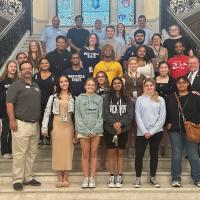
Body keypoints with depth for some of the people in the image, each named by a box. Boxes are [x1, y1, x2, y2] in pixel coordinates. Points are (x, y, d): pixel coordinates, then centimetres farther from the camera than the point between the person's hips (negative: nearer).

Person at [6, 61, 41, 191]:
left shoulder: (36, 86, 18)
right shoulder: (16, 85, -3)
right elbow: (9, 103, -10)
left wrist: (40, 121, 18)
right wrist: (12, 120, -19)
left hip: (35, 124, 7)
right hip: (21, 124, -7)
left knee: (32, 153, 10)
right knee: (19, 153, -4)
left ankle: (28, 177, 20)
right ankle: (17, 180, 3)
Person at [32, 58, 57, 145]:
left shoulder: (53, 77, 6)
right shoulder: (35, 76, 8)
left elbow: (55, 90, 7)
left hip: (49, 102, -1)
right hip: (38, 102, 1)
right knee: (39, 119, 3)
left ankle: (48, 138, 13)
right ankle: (40, 138, 13)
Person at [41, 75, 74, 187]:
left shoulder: (73, 98, 8)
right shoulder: (53, 97, 8)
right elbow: (47, 113, 5)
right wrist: (44, 128, -3)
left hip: (69, 126, 0)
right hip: (56, 125, 0)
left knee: (68, 150, 0)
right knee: (58, 150, 1)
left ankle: (66, 178, 7)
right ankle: (60, 178, 8)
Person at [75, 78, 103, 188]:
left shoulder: (99, 99, 5)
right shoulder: (79, 99, 4)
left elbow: (101, 116, 1)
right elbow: (78, 116, -1)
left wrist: (95, 130, -9)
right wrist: (86, 130, -9)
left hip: (96, 130, 1)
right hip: (83, 130, 0)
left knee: (94, 153, 5)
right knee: (85, 154, 3)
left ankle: (92, 177, 11)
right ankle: (85, 178, 10)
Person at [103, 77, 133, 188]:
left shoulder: (126, 99, 7)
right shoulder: (107, 98, 4)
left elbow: (130, 114, 0)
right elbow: (105, 113, -5)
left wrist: (120, 123, -14)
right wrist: (114, 123, -17)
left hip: (123, 129, 1)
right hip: (109, 129, -1)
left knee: (120, 153, 5)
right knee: (111, 153, 3)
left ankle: (120, 177, 10)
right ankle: (112, 177, 9)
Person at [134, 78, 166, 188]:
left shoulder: (160, 100, 4)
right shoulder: (140, 99, 3)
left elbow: (162, 117, -2)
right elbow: (138, 117, -2)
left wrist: (152, 131, -9)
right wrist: (145, 131, -11)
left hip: (156, 132, 1)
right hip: (142, 132, -1)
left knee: (154, 154, 10)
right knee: (139, 155, 1)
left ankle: (153, 177, 21)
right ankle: (138, 178, 13)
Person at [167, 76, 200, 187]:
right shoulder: (172, 97, 8)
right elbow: (167, 112, 11)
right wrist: (168, 123, 0)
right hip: (175, 130, 2)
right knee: (176, 155, 7)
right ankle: (176, 178, 15)